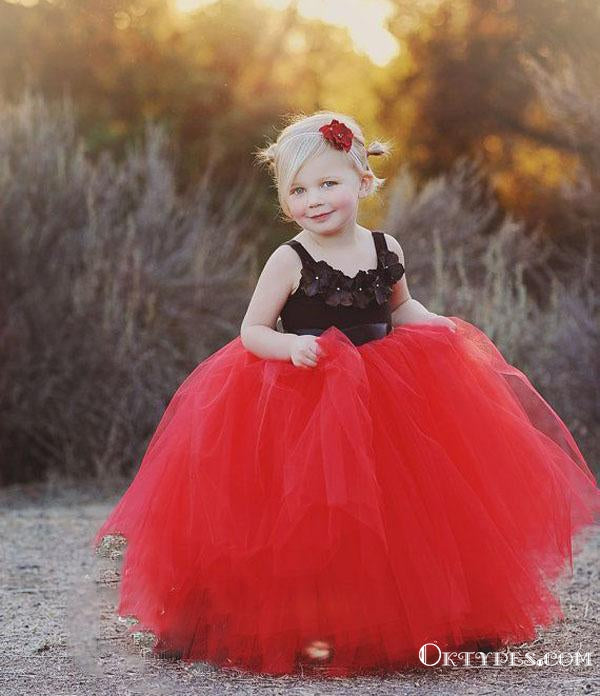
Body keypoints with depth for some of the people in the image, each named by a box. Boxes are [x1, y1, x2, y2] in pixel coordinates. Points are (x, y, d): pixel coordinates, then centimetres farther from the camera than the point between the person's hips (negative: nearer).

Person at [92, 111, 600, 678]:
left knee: (390, 515, 8)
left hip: (383, 398, 4)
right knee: (310, 526, -2)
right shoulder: (290, 260, -10)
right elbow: (252, 331, -8)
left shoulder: (385, 249, 2)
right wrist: (291, 345, -27)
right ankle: (305, 629, 11)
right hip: (303, 405, -4)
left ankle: (398, 621, 24)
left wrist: (442, 327, 2)